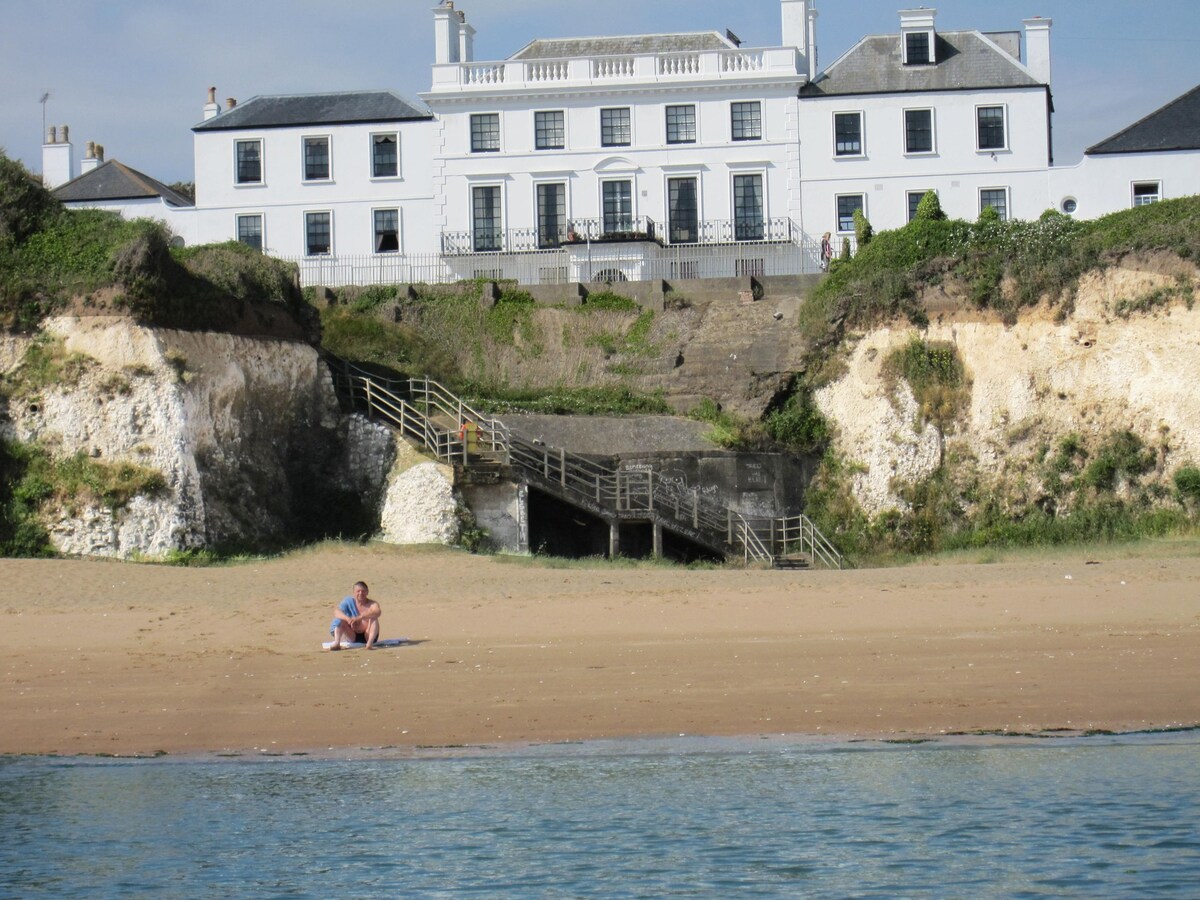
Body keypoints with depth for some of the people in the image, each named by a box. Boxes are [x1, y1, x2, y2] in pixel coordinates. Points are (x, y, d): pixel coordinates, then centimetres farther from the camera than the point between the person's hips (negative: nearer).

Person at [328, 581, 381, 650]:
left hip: (367, 636, -2)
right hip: (352, 636, 2)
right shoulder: (348, 602, -2)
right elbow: (336, 612, -17)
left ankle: (370, 642, -42)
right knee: (340, 619, -17)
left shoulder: (372, 604, -11)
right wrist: (347, 618, -38)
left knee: (373, 618, -25)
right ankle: (336, 642, -35)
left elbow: (378, 612, -34)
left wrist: (360, 617, -46)